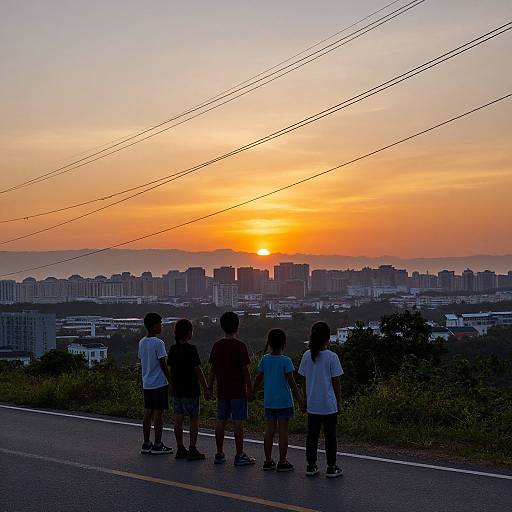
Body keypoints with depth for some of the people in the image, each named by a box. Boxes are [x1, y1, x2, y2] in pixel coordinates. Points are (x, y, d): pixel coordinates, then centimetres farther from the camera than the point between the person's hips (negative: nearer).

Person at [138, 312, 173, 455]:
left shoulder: (142, 342, 8)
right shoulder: (158, 343, -16)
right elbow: (163, 365, -15)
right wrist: (171, 381, -8)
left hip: (147, 383, 7)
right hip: (159, 383, -7)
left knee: (148, 412, 11)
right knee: (158, 412, -1)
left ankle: (146, 444, 15)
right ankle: (157, 445, 2)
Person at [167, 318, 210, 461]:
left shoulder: (173, 349, 5)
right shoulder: (191, 350, -14)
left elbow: (170, 369, 10)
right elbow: (198, 370, -13)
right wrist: (205, 388, -6)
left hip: (177, 390, 6)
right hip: (190, 390, -6)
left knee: (178, 419, 8)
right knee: (194, 419, 1)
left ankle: (180, 449, 13)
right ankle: (192, 450, 0)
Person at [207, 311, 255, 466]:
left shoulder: (217, 346, 3)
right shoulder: (240, 346, -10)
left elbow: (213, 369, 8)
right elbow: (245, 370, -10)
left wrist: (210, 387, 15)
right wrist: (249, 388, -4)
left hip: (222, 391, 5)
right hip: (238, 391, -5)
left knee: (221, 421, 9)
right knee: (238, 422, -2)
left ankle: (219, 454, 15)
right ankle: (239, 456, 1)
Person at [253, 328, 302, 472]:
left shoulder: (265, 359, 1)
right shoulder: (286, 361, -11)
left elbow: (258, 379, 6)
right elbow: (291, 382, -10)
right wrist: (299, 399, -3)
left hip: (269, 402, 4)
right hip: (284, 401, -4)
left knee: (270, 430, 10)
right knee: (283, 431, 1)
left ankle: (268, 461, 14)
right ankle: (282, 462, 4)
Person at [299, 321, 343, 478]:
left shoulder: (307, 356, -2)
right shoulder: (332, 357, -12)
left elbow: (304, 381, 5)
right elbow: (336, 382, -8)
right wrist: (338, 401, 3)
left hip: (312, 404, 4)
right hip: (329, 404, -3)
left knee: (312, 435, 11)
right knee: (330, 436, 7)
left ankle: (311, 466, 17)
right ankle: (331, 467, 12)